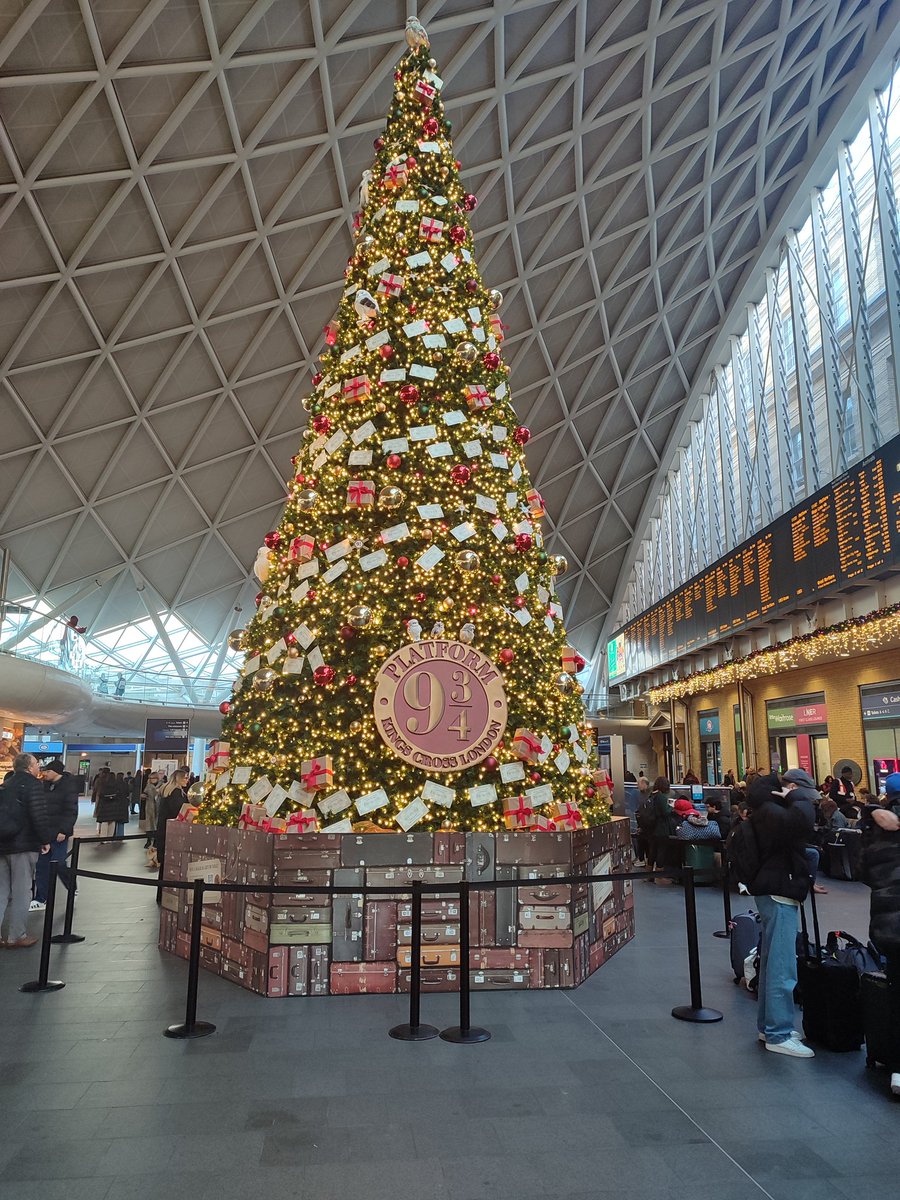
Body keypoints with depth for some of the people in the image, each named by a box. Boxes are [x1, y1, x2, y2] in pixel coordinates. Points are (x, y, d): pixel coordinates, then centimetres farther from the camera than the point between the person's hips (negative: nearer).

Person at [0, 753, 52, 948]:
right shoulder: (32, 784, -12)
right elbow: (40, 815, -20)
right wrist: (46, 840, -11)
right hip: (24, 845, -8)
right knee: (21, 892, 1)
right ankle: (16, 937, 6)